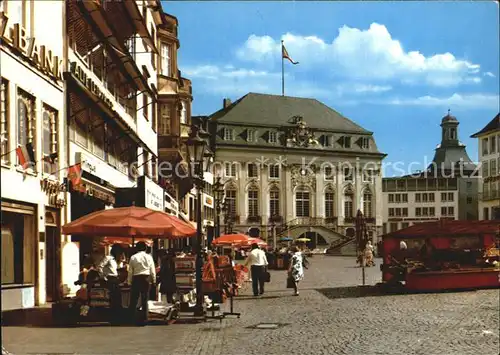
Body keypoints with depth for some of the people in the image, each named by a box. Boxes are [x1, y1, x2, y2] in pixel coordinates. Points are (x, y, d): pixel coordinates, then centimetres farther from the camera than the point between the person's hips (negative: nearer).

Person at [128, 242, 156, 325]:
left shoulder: (133, 257, 0)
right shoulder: (149, 257, 1)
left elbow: (130, 271, 1)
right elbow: (152, 270, 2)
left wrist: (129, 282, 7)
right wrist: (154, 280, 13)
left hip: (136, 278, 0)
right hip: (146, 278, 1)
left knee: (134, 299, 4)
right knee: (145, 300, 6)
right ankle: (144, 318, 7)